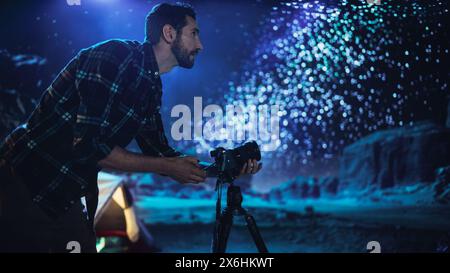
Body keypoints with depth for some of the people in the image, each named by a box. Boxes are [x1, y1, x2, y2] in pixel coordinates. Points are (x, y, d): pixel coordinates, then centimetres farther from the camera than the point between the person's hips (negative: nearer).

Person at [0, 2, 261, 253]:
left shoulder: (151, 88, 9)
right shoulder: (117, 56, -17)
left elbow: (160, 153, 16)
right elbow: (88, 145, -23)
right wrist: (167, 166, -16)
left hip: (65, 197, 9)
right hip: (26, 187, -8)